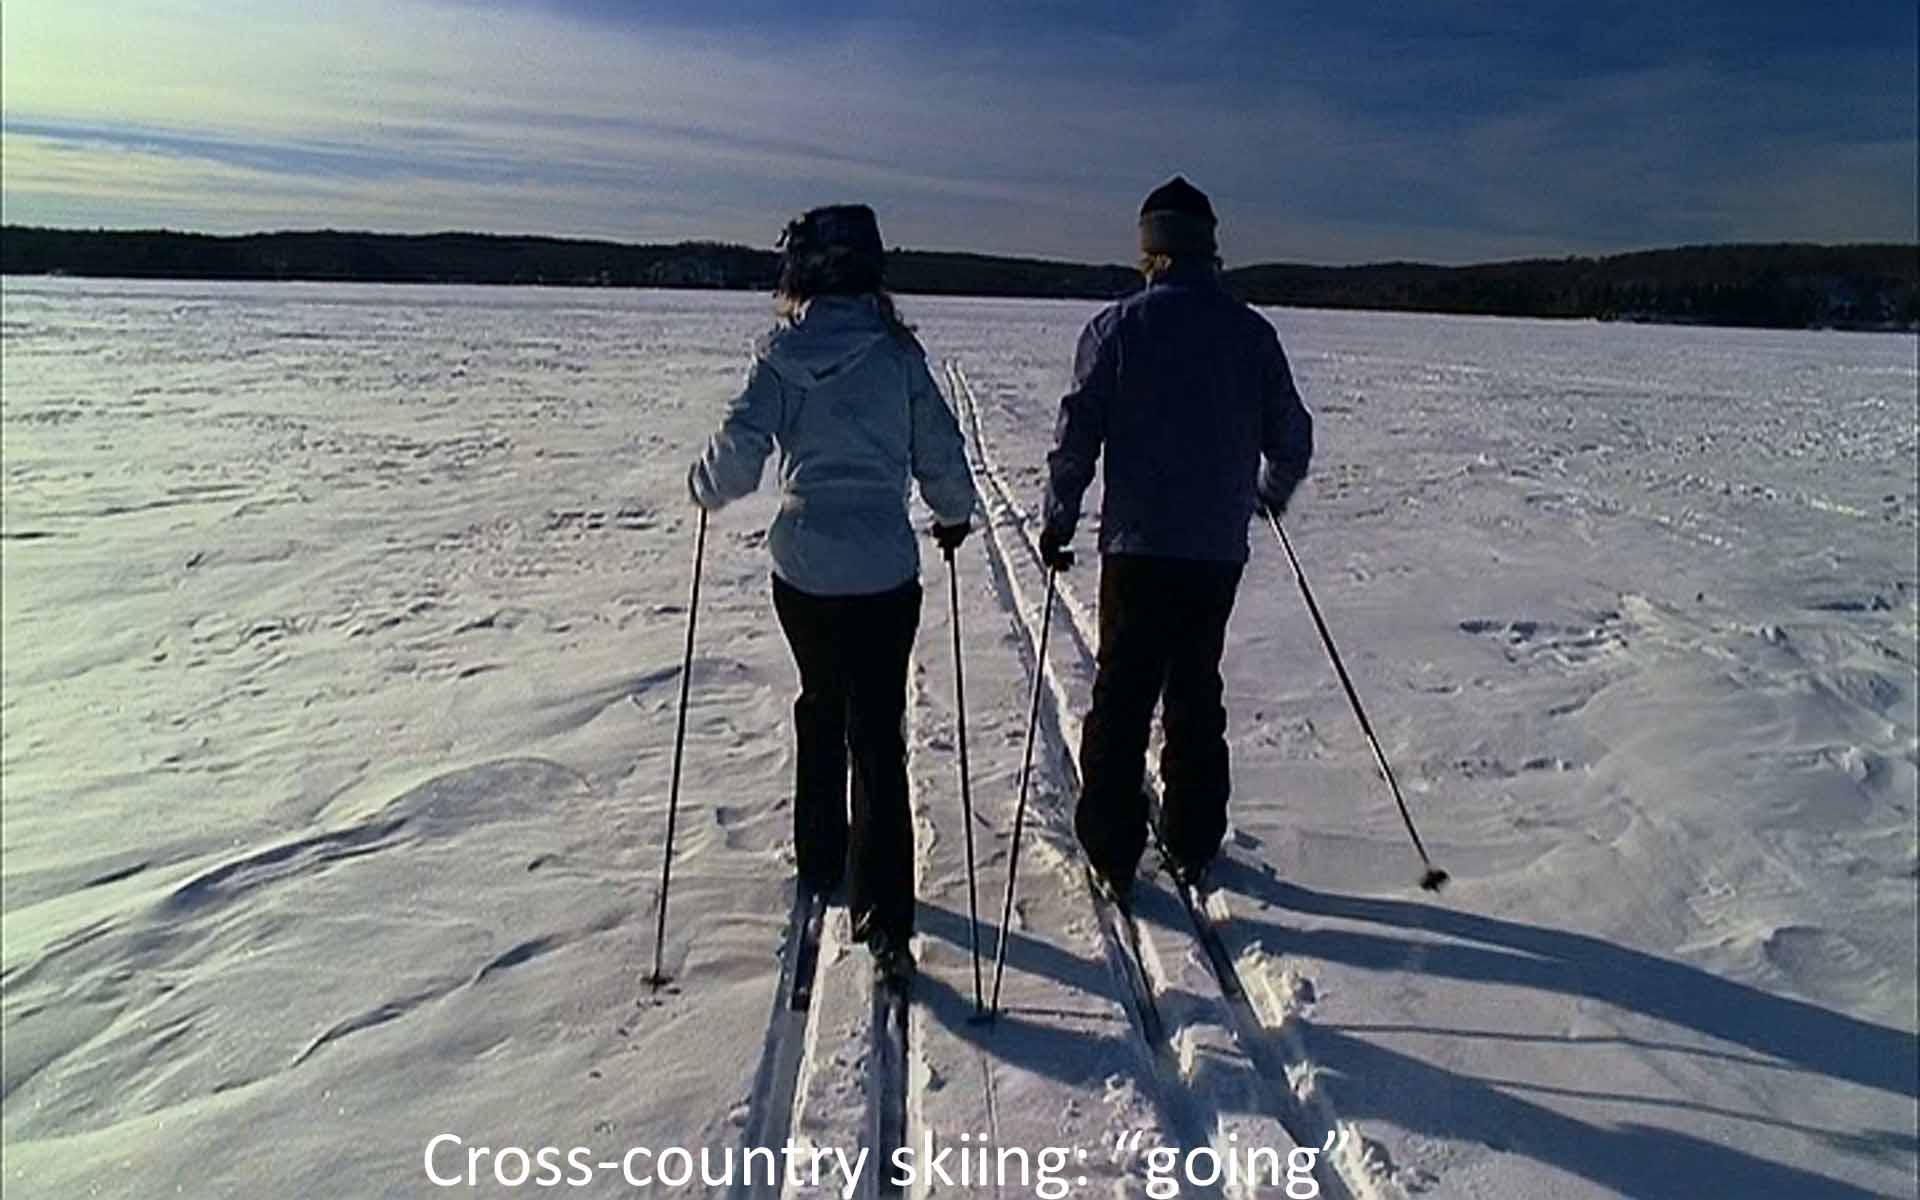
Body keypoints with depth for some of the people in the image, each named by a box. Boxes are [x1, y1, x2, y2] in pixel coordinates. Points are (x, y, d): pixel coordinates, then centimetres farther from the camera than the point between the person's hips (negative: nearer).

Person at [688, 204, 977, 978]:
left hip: (804, 570, 1)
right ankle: (881, 917, 1)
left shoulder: (780, 354, -4)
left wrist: (704, 488, 11)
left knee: (821, 706, 23)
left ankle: (820, 858, 37)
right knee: (877, 732, 4)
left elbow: (738, 454, -10)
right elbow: (940, 453, 0)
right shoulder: (899, 352, -3)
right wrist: (954, 515, 19)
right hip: (886, 573, -1)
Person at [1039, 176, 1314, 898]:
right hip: (1219, 549, 3)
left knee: (1120, 698, 7)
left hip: (1137, 547, -2)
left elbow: (1076, 435, -6)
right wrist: (1272, 493, 29)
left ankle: (1112, 851, 11)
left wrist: (1058, 521, 5)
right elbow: (1291, 437, 9)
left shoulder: (1116, 327, -4)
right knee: (1196, 697, 15)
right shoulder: (1252, 332, 3)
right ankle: (1193, 845, 23)